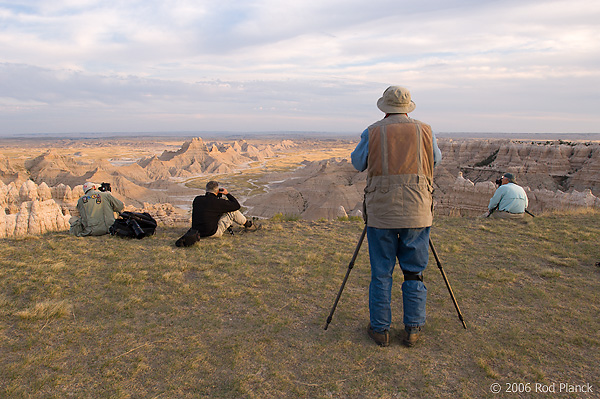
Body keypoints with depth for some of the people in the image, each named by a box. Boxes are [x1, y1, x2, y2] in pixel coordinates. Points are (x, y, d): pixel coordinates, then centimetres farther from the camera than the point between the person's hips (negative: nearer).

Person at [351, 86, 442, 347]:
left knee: (381, 273, 9)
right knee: (414, 272, 12)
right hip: (417, 213, 1)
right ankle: (413, 329, 20)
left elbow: (358, 163, 14)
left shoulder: (372, 133, 0)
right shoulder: (425, 132, 5)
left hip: (381, 212, -1)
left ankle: (379, 329, 18)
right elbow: (436, 160, 22)